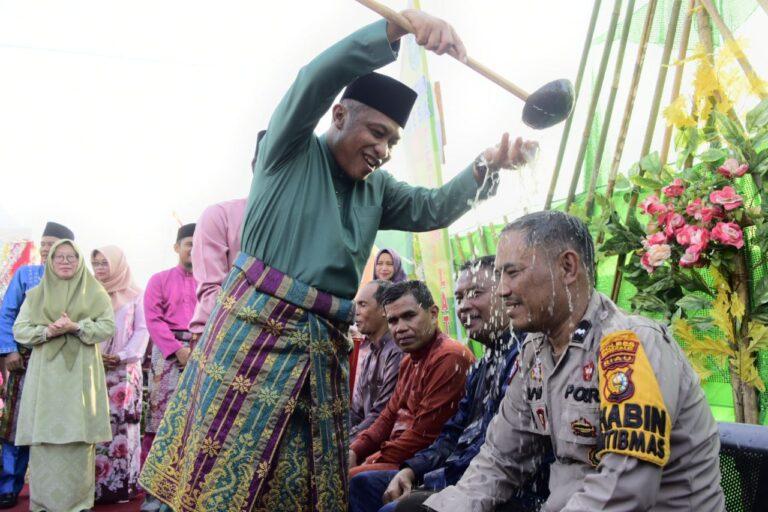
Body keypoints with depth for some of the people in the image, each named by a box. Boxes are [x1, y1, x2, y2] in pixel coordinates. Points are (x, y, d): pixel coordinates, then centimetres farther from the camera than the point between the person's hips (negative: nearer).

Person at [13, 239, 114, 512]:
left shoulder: (95, 293, 9)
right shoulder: (36, 294, 14)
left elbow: (108, 326, 0)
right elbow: (19, 330, 6)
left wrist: (76, 327, -15)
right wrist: (48, 330, -13)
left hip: (81, 374, -1)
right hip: (45, 374, 1)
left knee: (79, 435, -3)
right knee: (44, 436, -2)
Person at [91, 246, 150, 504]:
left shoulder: (134, 295, 8)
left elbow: (141, 330, 4)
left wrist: (123, 356, -9)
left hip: (124, 371, -1)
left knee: (122, 425, -4)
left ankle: (121, 484, -1)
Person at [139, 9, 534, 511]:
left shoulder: (376, 189, 20)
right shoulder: (291, 149, 2)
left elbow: (432, 208, 12)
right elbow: (319, 77, -13)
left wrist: (486, 166, -5)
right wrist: (403, 23, -26)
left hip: (325, 350, 6)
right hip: (255, 331, -6)